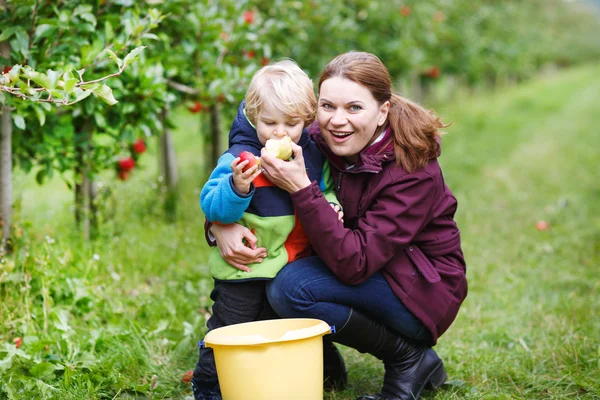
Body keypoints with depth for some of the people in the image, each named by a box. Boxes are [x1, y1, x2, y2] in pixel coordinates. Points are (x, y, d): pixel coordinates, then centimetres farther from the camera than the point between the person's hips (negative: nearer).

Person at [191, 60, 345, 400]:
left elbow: (326, 191, 14)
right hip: (245, 268, -5)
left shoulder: (312, 154, -2)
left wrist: (330, 206, -8)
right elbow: (213, 207, -24)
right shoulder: (240, 157, -18)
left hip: (294, 266, 5)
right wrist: (237, 187, -42)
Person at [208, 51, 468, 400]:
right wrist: (221, 224, -22)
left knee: (292, 288, -25)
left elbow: (354, 263, -34)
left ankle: (410, 359, -8)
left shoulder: (413, 171, -26)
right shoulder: (321, 143, -8)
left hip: (423, 294, -7)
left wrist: (301, 188, -36)